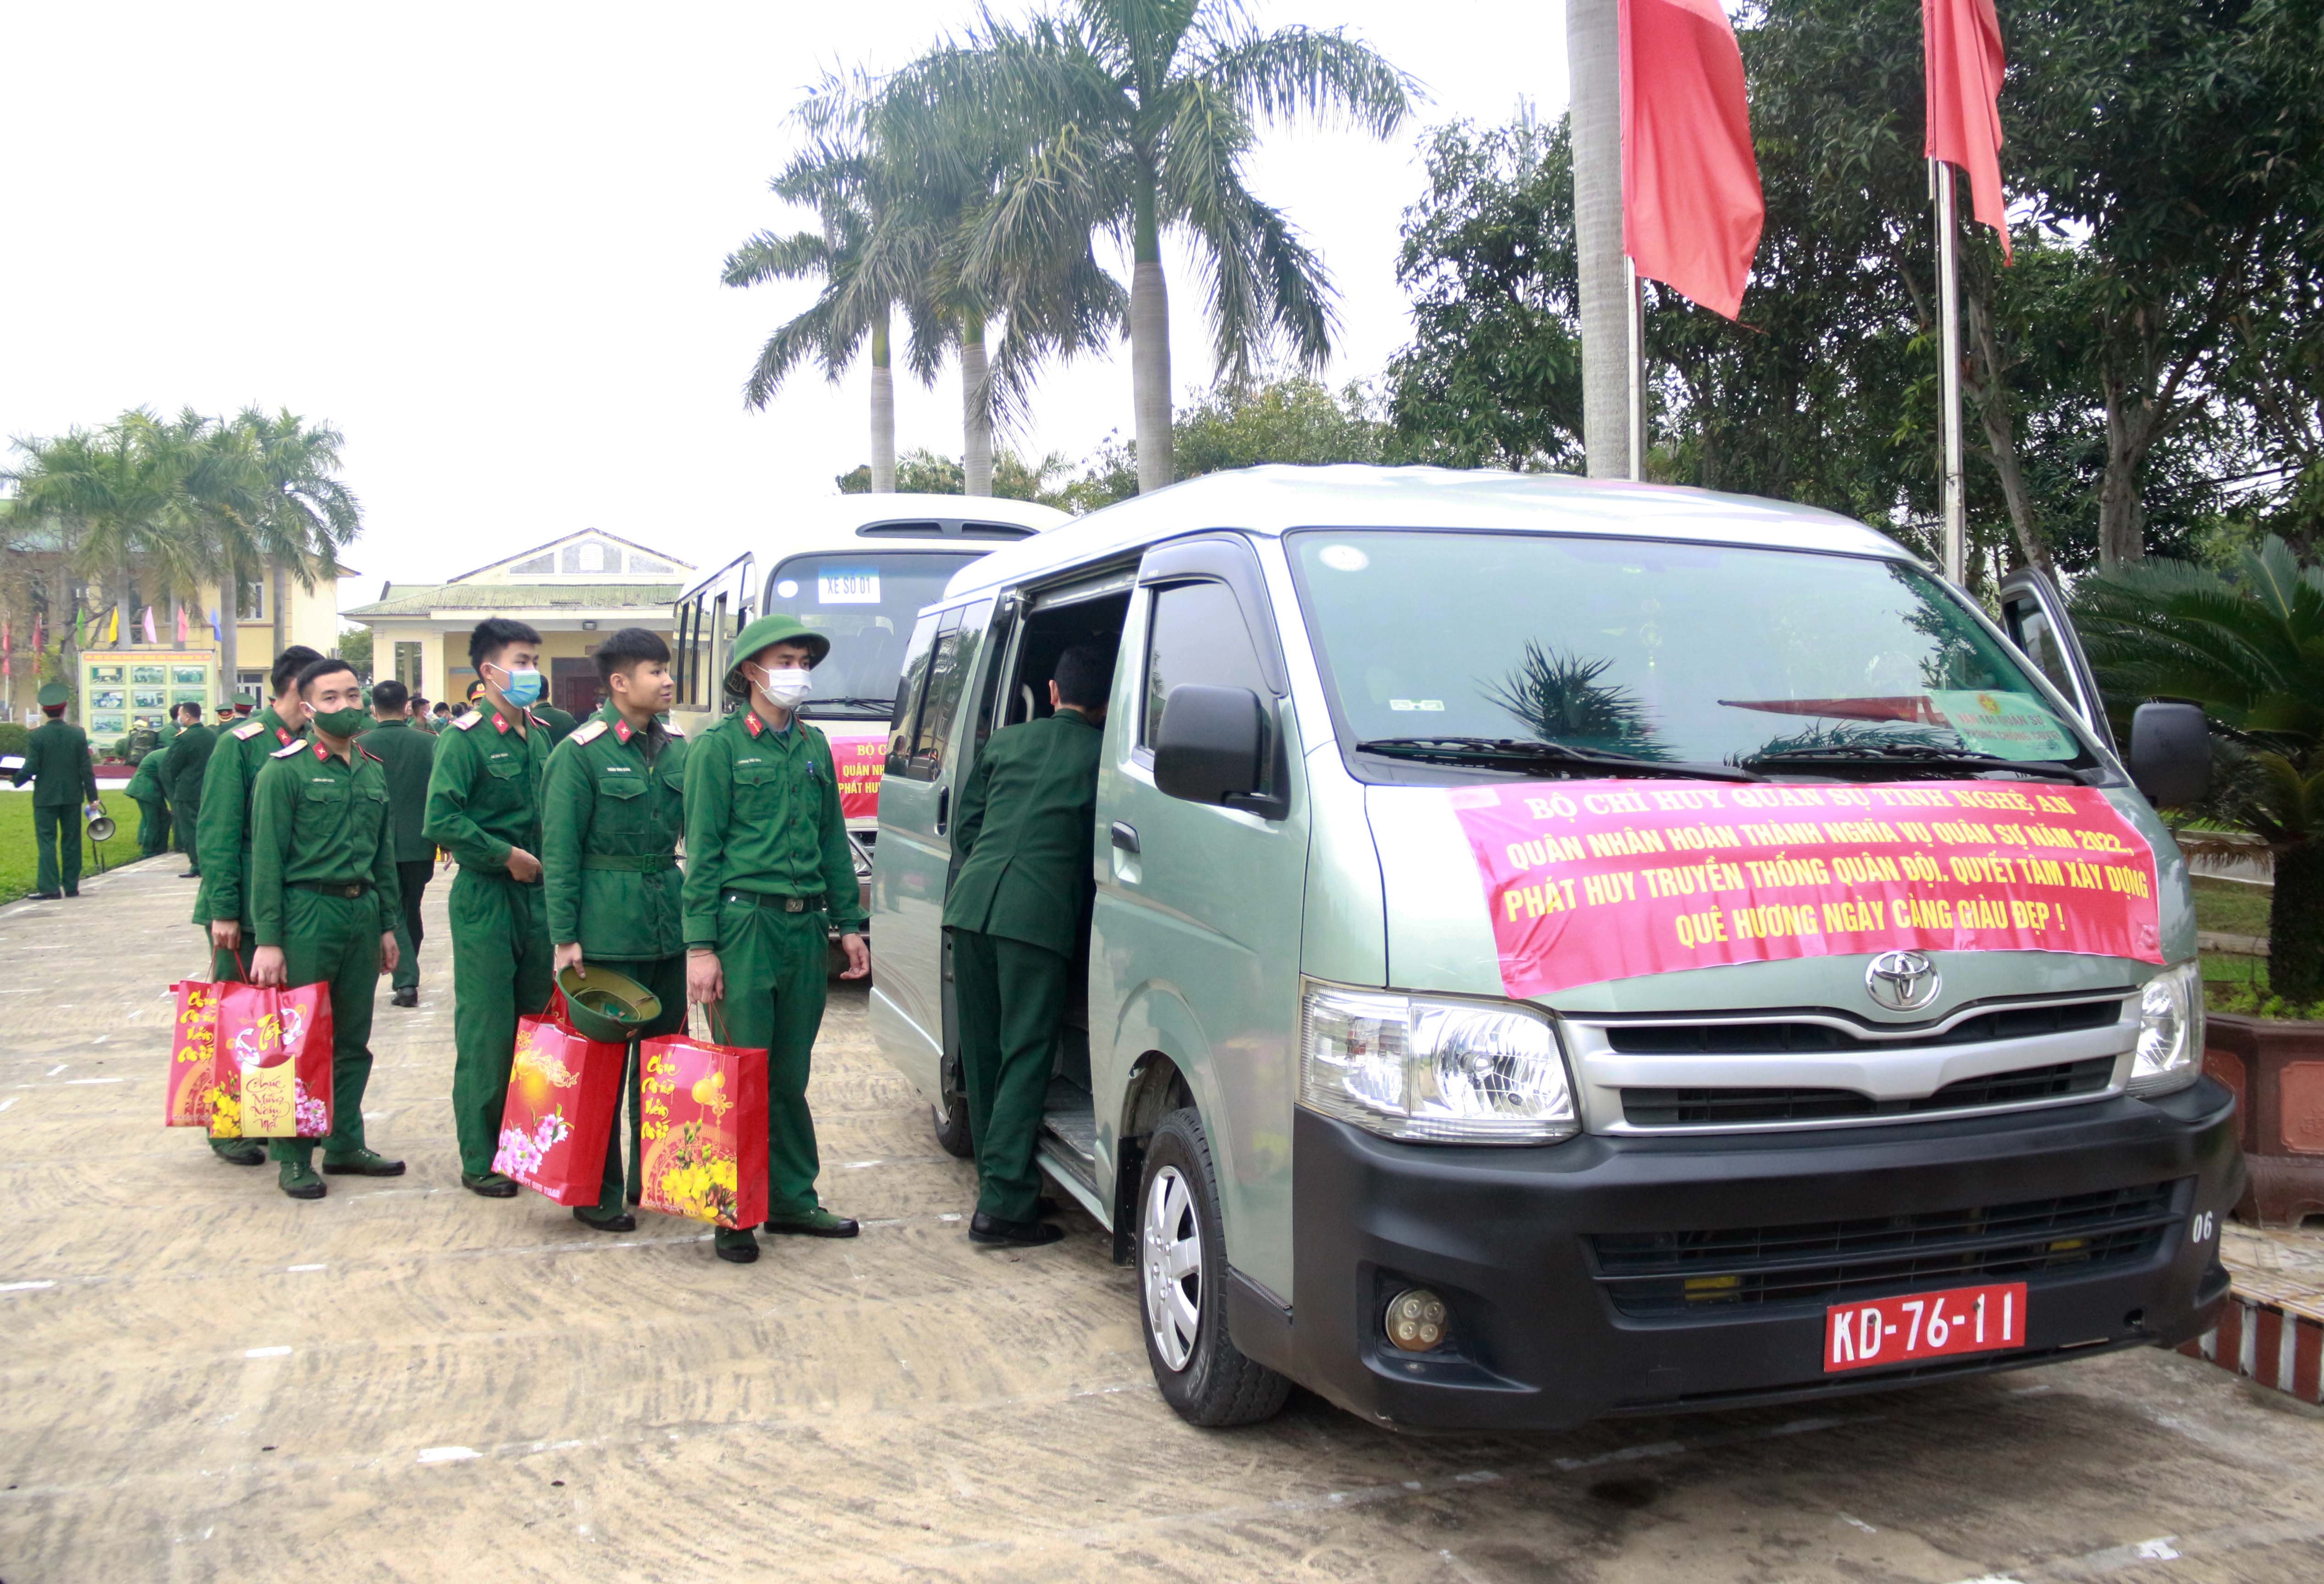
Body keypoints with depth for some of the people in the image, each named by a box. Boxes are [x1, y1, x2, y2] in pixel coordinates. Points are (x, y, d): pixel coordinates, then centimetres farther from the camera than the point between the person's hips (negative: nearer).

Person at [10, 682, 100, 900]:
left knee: (47, 842, 2)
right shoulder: (78, 734, -4)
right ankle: (71, 887, 13)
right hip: (73, 796, 2)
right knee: (71, 842, 9)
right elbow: (87, 769, -3)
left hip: (45, 797, -2)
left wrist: (15, 778, 11)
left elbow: (30, 769, -10)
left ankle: (49, 888, -5)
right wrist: (92, 796, 4)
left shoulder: (37, 736, -10)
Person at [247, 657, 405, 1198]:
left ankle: (345, 1143, 23)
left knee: (353, 1040, 12)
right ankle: (292, 1155, 10)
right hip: (307, 914, -6)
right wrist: (268, 940, -12)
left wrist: (387, 924, 14)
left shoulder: (374, 770, 11)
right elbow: (267, 859, -8)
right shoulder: (284, 771, -7)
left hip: (363, 913, 6)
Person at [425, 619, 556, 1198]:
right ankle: (480, 1160, 8)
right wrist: (506, 856, -15)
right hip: (487, 897, -6)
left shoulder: (541, 733, 11)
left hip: (538, 894, 7)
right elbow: (440, 822, -18)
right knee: (487, 1034, -2)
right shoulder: (467, 736, -10)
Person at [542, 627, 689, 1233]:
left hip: (669, 923, 6)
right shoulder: (581, 751, -7)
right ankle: (597, 1194, 11)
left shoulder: (675, 749, 9)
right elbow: (559, 849, -8)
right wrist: (564, 936, -12)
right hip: (608, 927, -5)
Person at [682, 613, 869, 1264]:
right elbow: (701, 850, -6)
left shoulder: (813, 746, 14)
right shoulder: (720, 746, -3)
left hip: (804, 925, 5)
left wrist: (849, 924, 12)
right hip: (744, 923, -5)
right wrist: (701, 946, -11)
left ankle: (792, 1198, 22)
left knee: (791, 1074, 12)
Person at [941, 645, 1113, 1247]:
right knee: (1025, 1057, -1)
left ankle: (997, 1180, 25)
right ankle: (1003, 1202, -5)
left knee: (982, 1053, 14)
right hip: (1041, 917, -4)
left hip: (970, 905, 4)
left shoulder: (1007, 741, 18)